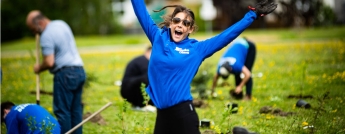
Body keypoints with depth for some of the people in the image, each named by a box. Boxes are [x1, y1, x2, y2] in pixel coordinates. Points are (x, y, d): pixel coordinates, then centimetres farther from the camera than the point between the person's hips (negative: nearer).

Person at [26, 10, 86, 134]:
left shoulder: (46, 36, -15)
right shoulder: (62, 24, 12)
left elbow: (49, 62, -19)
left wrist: (38, 68, -1)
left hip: (66, 74, -9)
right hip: (79, 70, 9)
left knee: (62, 110, -3)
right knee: (76, 109, 11)